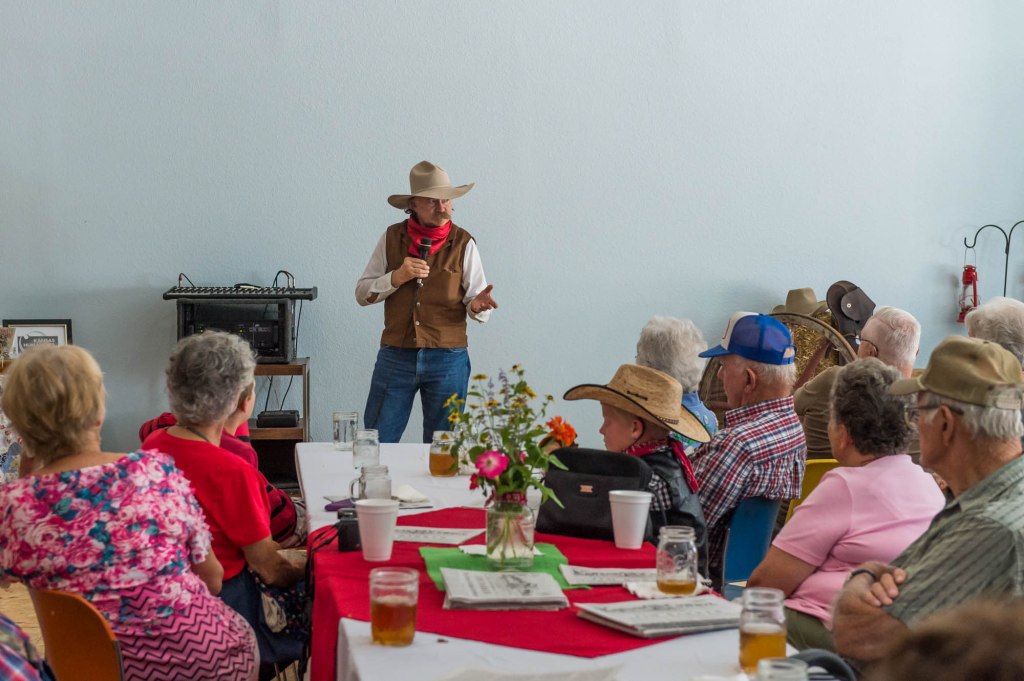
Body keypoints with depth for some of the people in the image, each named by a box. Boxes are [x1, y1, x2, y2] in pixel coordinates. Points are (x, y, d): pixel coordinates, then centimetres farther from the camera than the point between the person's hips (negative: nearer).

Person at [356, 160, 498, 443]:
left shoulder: (463, 243, 0)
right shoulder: (392, 238, 4)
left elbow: (477, 302, -2)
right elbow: (362, 293, 4)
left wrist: (478, 305, -25)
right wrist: (396, 277, -12)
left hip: (447, 359, -1)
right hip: (396, 356, 1)